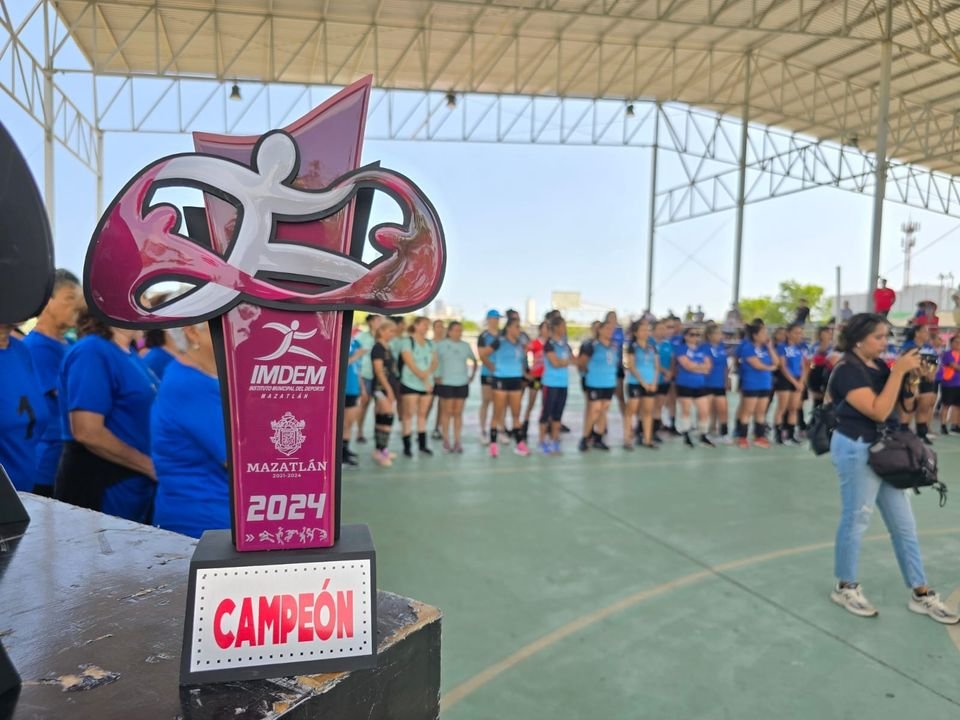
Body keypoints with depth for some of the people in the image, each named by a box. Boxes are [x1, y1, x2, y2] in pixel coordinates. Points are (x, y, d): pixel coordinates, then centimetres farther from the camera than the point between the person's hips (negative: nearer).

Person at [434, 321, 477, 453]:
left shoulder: (465, 345, 9)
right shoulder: (441, 344, -4)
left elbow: (474, 361, 20)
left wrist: (472, 375, 11)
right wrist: (435, 376, -9)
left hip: (462, 383, 3)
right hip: (446, 383, -3)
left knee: (458, 413, 5)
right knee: (447, 412, 1)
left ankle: (457, 441, 9)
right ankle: (446, 441, 9)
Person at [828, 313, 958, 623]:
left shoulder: (880, 367, 8)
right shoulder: (847, 372, -17)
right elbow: (879, 412, -25)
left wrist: (913, 377, -1)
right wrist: (899, 371, -21)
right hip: (857, 451, -8)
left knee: (904, 524, 13)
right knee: (856, 520, 4)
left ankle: (921, 595, 24)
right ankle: (845, 588, 20)